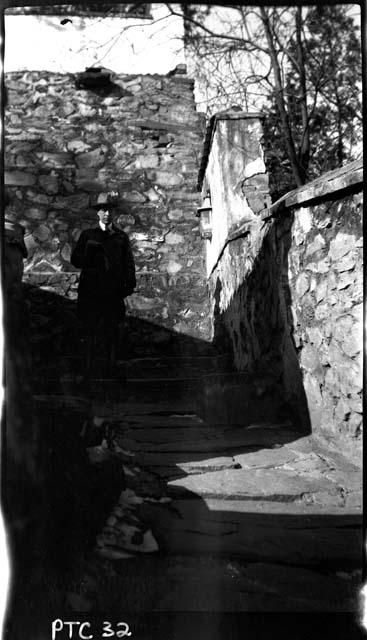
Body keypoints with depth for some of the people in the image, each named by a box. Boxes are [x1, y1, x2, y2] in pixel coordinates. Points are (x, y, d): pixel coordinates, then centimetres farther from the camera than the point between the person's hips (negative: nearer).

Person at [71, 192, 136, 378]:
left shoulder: (121, 236, 12)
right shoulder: (87, 235, 11)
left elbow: (128, 263, 9)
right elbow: (75, 260, 6)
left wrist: (129, 283, -4)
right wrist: (90, 254, -13)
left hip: (113, 291, 0)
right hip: (90, 291, 0)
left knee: (112, 331, 6)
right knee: (90, 330, 3)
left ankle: (112, 367, 15)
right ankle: (88, 369, 10)